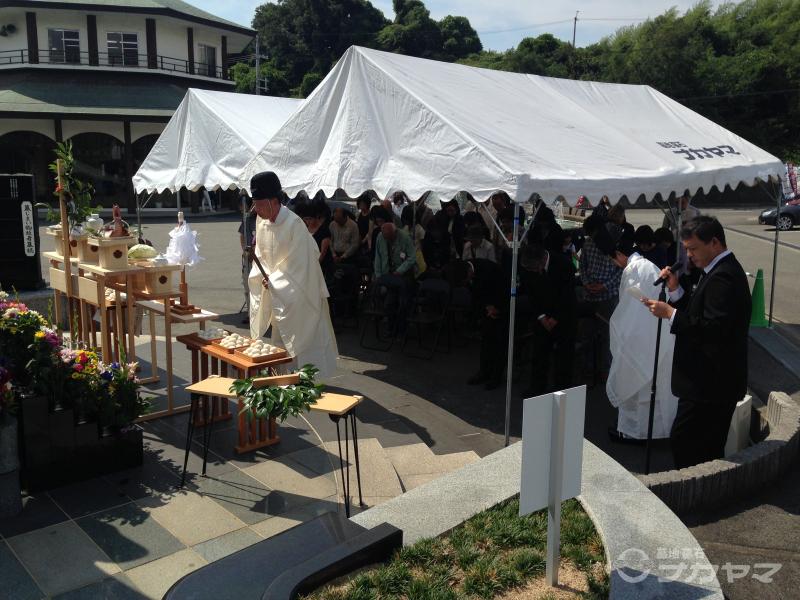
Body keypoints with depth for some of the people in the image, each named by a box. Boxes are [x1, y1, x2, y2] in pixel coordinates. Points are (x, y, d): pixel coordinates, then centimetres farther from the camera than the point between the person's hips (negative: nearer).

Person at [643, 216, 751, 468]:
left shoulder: (723, 276, -19)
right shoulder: (723, 269, 14)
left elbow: (714, 327, -27)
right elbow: (697, 312, 16)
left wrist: (670, 313, -22)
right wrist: (676, 290, 3)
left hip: (710, 382, -11)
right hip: (716, 380, 11)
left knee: (682, 441, -8)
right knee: (709, 448, 18)